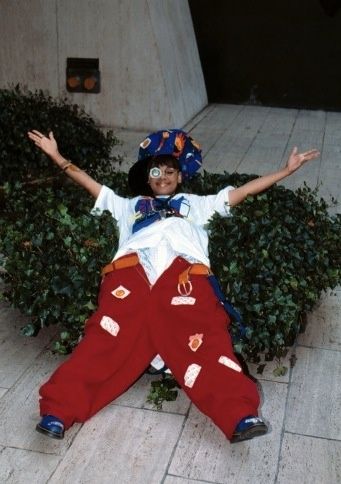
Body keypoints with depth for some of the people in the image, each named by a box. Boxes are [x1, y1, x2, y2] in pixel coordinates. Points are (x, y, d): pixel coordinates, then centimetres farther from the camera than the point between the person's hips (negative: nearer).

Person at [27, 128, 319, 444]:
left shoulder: (197, 204, 41)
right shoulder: (130, 205, 43)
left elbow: (244, 190, 39)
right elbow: (89, 183, 42)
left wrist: (287, 170, 36)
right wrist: (57, 156, 38)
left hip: (183, 269, -1)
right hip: (131, 268, 1)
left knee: (201, 338, -26)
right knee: (109, 338, -24)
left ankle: (240, 416, -44)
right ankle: (59, 410, -35)